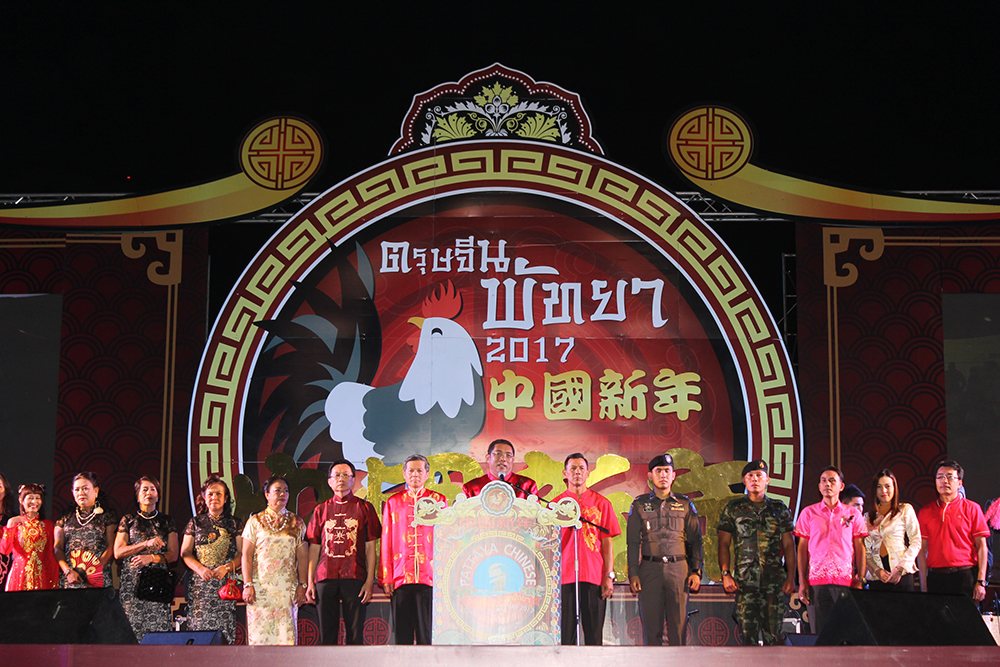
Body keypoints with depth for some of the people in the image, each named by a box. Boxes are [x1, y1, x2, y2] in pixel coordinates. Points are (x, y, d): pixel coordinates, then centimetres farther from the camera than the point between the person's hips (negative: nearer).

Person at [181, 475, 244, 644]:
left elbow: (242, 554, 5)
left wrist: (226, 567, -12)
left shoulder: (235, 524, 10)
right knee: (199, 625, -8)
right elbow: (185, 553, 9)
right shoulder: (196, 523, 12)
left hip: (226, 582, -1)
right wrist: (200, 568, -8)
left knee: (224, 628, -8)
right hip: (200, 583, 1)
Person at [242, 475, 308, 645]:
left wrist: (302, 585, 0)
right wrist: (247, 584, -6)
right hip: (260, 586, -1)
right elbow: (247, 555, 3)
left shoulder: (296, 523, 11)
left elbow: (303, 556, 8)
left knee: (286, 632, -5)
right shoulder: (255, 521, 7)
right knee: (260, 634, -4)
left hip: (287, 588, 1)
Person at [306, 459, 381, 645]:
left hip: (355, 579, -2)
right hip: (325, 578, 2)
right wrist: (310, 582, 6)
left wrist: (370, 581, -5)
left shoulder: (364, 508, 8)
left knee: (355, 633, -3)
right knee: (327, 634, 2)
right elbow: (314, 548, 14)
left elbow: (370, 547, 5)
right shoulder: (321, 510, 15)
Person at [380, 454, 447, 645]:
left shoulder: (439, 500, 10)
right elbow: (386, 543, 11)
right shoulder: (393, 502, 13)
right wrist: (386, 578, 4)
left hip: (430, 578, -1)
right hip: (400, 578, 1)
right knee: (402, 633, 1)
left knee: (427, 633, -5)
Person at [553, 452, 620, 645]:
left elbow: (607, 543, 8)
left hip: (594, 577, 0)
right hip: (564, 576, 0)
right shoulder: (556, 504, 10)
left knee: (594, 634, 0)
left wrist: (609, 576, 0)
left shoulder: (601, 503, 10)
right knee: (565, 633, -2)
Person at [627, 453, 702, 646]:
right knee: (651, 623, -2)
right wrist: (633, 574, -2)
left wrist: (696, 571, 2)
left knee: (678, 623, -1)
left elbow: (695, 540, 11)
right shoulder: (640, 505, 9)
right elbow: (633, 542, 7)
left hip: (678, 568, 0)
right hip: (649, 569, 0)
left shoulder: (685, 504, 11)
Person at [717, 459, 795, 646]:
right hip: (744, 581, 0)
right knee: (748, 632, -5)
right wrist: (725, 574, -3)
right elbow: (723, 543, 8)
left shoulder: (779, 509, 12)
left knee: (773, 634, -4)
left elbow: (789, 544, 11)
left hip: (774, 580, 1)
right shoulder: (733, 509, 10)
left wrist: (791, 577, 1)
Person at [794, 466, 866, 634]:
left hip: (846, 581, 0)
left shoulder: (853, 513, 10)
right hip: (817, 580, 0)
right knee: (820, 631, -3)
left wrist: (860, 580, 0)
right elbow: (802, 548, 9)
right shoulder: (808, 513, 10)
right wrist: (802, 582, 2)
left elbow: (860, 548, 9)